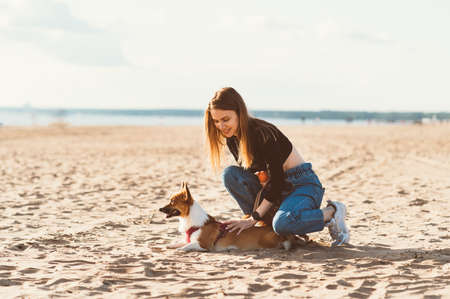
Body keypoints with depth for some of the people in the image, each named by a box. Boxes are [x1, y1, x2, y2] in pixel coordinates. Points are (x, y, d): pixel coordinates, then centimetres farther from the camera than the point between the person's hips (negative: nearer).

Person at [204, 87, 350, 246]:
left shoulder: (263, 133, -24)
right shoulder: (232, 139, 0)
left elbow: (277, 182, -24)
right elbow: (245, 173, 11)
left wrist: (253, 219, -25)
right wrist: (252, 215, -4)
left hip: (304, 185, -7)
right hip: (273, 186, 7)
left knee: (282, 224, -37)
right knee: (230, 174, -14)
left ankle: (332, 212, -10)